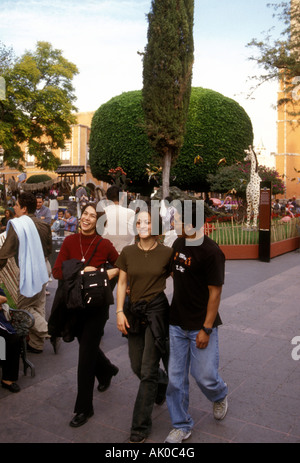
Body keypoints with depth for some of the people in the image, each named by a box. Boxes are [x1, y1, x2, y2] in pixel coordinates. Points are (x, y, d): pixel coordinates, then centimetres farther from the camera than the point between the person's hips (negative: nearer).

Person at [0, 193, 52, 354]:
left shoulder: (17, 225, -15)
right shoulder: (42, 225, 4)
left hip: (27, 273, -7)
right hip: (42, 272, 7)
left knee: (24, 307, 6)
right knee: (38, 307, 14)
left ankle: (49, 332, -7)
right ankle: (36, 343, 23)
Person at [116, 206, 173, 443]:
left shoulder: (167, 253, -6)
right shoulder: (128, 252, 2)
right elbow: (122, 283, 6)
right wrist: (120, 312, -2)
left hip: (157, 310, -4)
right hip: (134, 312, 4)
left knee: (148, 370, -2)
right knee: (137, 366, 12)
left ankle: (141, 426, 13)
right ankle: (163, 383, 47)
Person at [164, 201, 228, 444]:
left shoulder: (211, 252, -18)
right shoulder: (178, 244, 4)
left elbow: (215, 292, -16)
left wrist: (206, 329, -17)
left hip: (201, 326, -6)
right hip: (177, 323, 6)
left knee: (204, 375, 4)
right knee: (175, 377, 9)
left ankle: (220, 395, 40)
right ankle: (182, 426, 27)